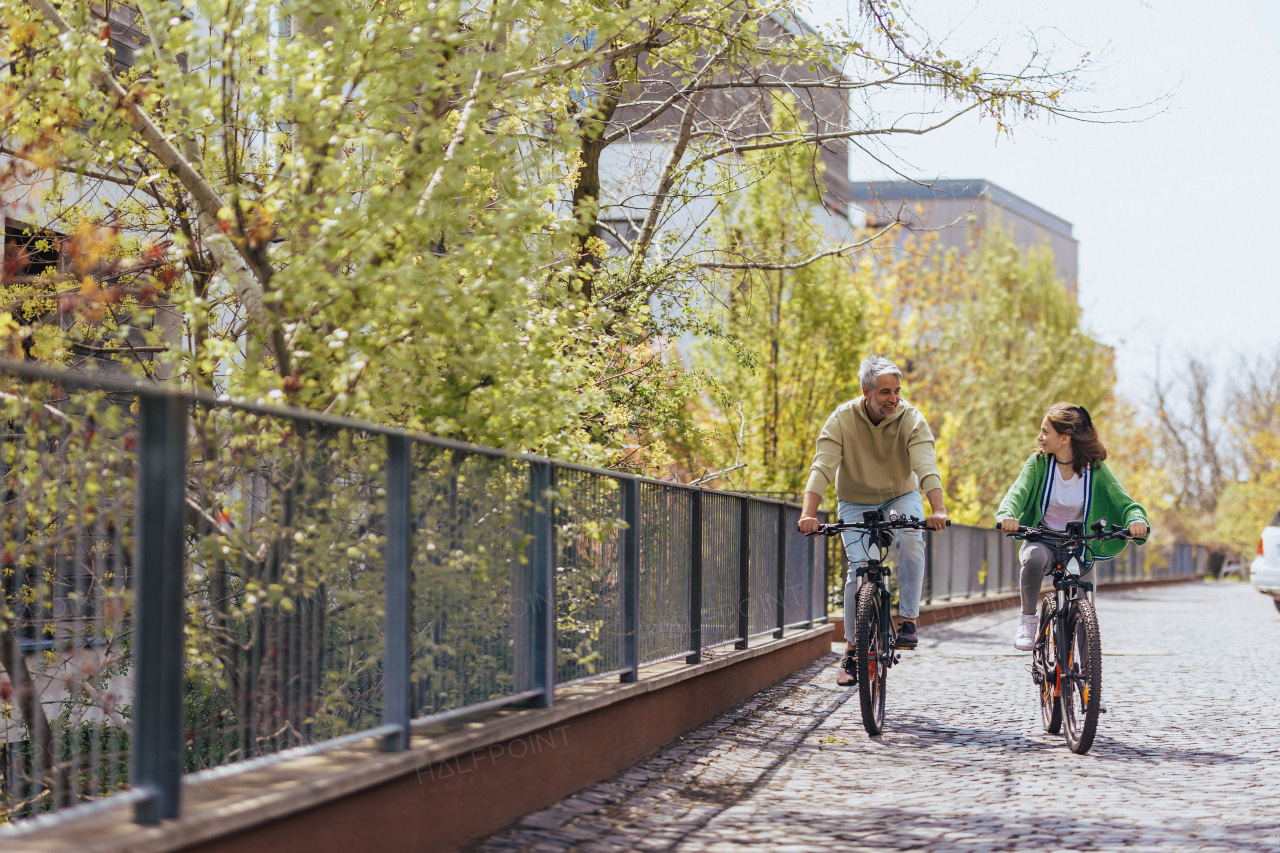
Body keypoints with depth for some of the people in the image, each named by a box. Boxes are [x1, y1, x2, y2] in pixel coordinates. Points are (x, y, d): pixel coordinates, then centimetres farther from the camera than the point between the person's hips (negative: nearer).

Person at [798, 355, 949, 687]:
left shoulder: (911, 419, -20)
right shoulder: (843, 418, -21)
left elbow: (926, 466, -33)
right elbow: (822, 467, -29)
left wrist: (938, 509, -50)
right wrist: (808, 513, -44)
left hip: (901, 497, 0)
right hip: (856, 502, 0)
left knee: (911, 539, -30)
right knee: (859, 569, -14)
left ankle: (907, 619, -18)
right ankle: (852, 649, 1)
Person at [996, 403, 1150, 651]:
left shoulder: (1095, 468, -9)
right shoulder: (1038, 462, -8)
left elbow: (1123, 501, -16)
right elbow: (1017, 493, -20)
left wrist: (1136, 519, -40)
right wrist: (1007, 515, -43)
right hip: (1042, 540, -1)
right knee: (1034, 559, -38)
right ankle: (1027, 620, -17)